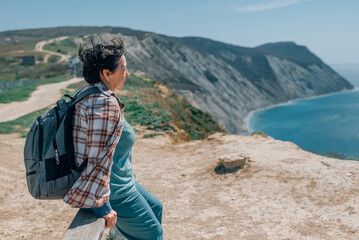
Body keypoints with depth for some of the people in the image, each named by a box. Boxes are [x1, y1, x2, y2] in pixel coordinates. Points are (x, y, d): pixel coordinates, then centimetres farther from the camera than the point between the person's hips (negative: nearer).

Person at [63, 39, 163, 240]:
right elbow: (100, 158, -29)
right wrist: (102, 206, -23)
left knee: (155, 207, 27)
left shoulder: (89, 95, 5)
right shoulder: (105, 104, -27)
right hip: (113, 190, -10)